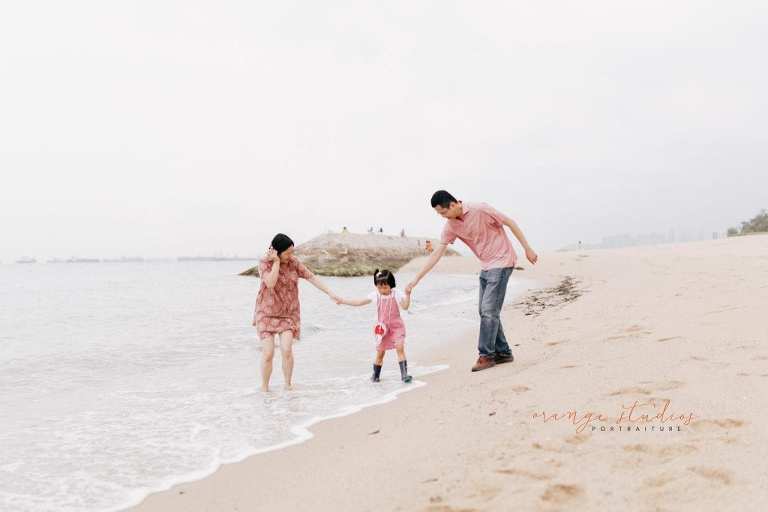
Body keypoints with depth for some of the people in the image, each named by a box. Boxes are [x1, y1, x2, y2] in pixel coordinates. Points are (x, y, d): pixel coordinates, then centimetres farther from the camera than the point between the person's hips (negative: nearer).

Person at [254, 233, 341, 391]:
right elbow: (270, 283, -27)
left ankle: (288, 384, 5)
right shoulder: (264, 263, -12)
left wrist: (330, 293, -5)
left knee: (287, 350, -14)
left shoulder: (294, 262, -4)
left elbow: (312, 277, -2)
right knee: (268, 353, -8)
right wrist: (276, 261, -26)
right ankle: (264, 387, 12)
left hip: (288, 313, 2)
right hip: (268, 313, -1)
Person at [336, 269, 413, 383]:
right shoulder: (375, 295, -4)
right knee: (380, 352, 7)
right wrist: (343, 301, -3)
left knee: (400, 348, -16)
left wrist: (407, 294, -32)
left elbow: (405, 306, -17)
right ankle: (376, 375, 25)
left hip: (396, 326, -2)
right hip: (382, 327, 2)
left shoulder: (396, 294, -9)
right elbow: (359, 302, 1)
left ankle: (404, 374, -10)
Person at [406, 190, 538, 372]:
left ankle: (486, 355, -2)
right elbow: (437, 253, -2)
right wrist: (415, 280, -6)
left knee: (489, 310, -10)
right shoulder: (450, 226, -2)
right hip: (486, 267, 7)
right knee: (485, 311, 8)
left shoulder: (480, 210, -20)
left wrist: (527, 249, -7)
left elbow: (510, 223, -10)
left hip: (502, 262, -7)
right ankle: (503, 352, 19)